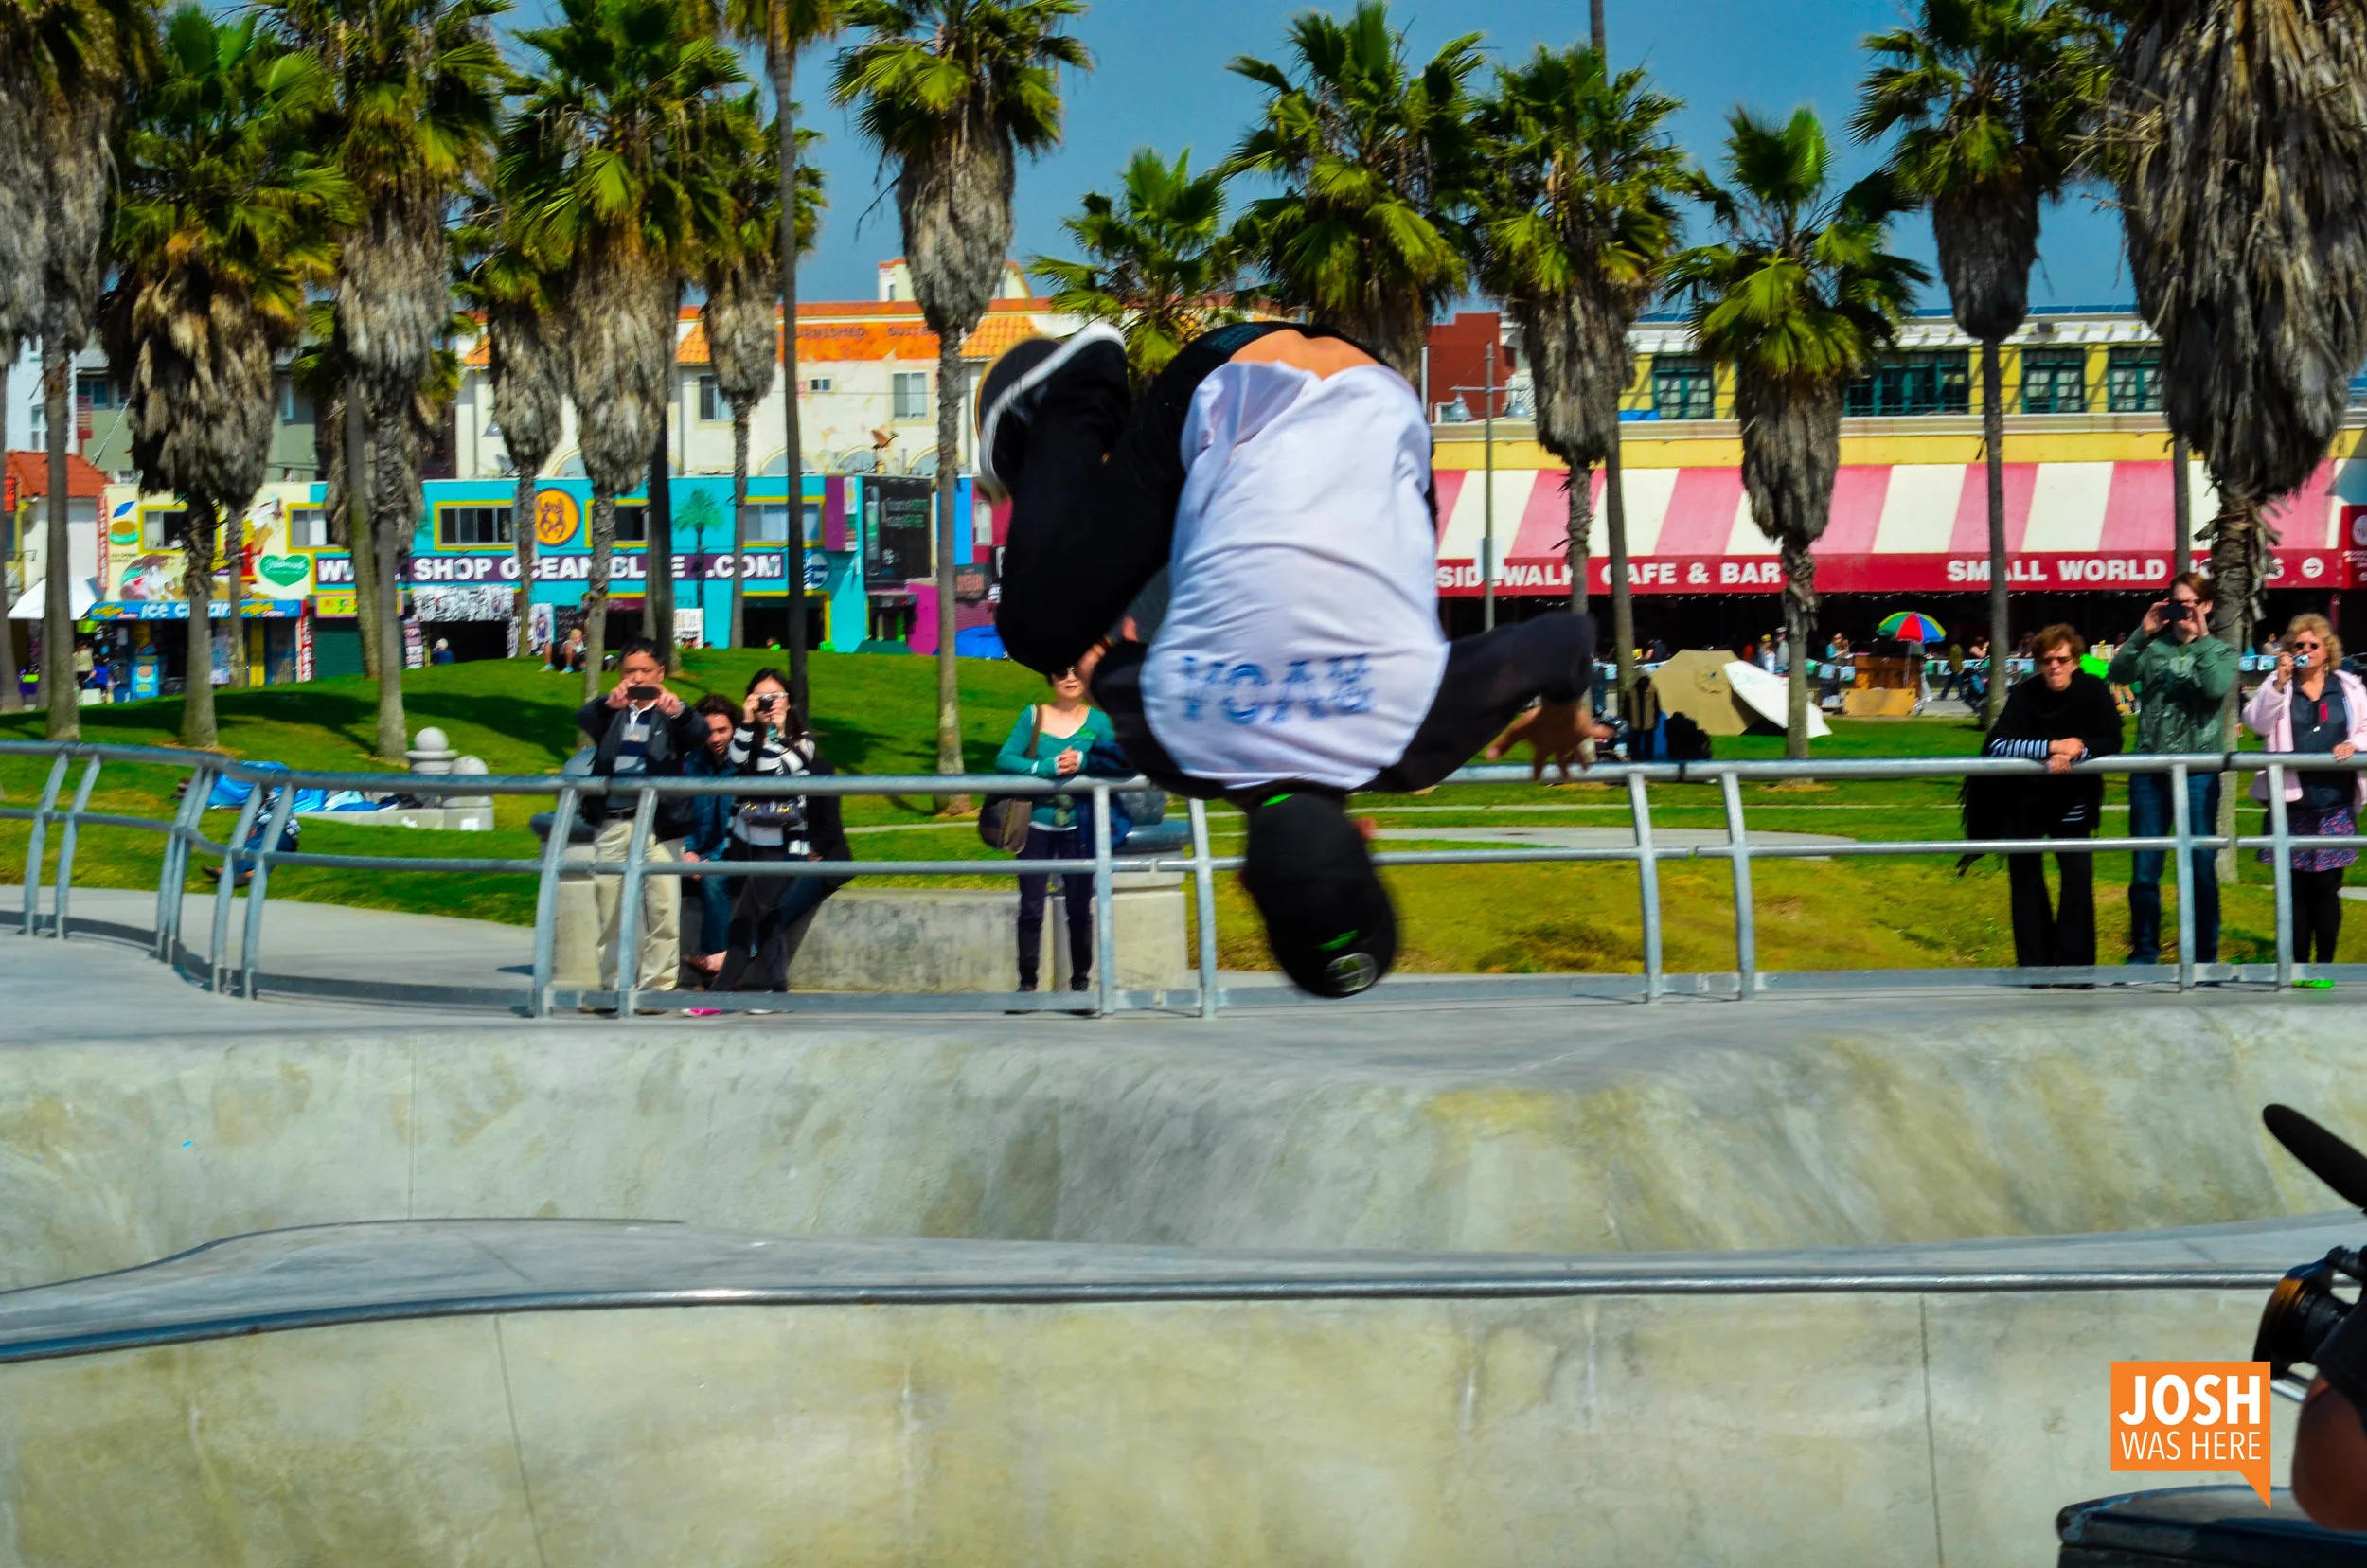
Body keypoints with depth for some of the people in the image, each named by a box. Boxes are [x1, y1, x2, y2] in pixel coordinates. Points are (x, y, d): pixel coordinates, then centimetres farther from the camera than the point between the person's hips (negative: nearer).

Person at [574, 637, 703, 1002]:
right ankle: (612, 985, 13)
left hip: (659, 824, -3)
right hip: (613, 824, 3)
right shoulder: (611, 714, 13)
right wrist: (608, 704, -32)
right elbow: (583, 719, -7)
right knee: (610, 910, 6)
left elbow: (698, 734, -10)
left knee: (663, 909, -8)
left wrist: (678, 711, -34)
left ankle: (658, 984, -4)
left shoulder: (671, 714, 8)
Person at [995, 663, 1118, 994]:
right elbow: (1004, 760, -6)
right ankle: (1027, 982, 5)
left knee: (1080, 908, 2)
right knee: (1031, 908, -1)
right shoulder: (1033, 716, 4)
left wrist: (1083, 762, -23)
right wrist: (1047, 767, -19)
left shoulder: (1098, 722, 5)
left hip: (1078, 827, 0)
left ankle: (1080, 981, 12)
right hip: (1037, 825, 0)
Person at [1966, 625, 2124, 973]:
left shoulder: (2093, 692, -10)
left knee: (2079, 878, -9)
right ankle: (2033, 963, 12)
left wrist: (2075, 753, -29)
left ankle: (2074, 963, 0)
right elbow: (1997, 745, -22)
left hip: (2072, 804, 0)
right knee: (2026, 880, 3)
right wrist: (2051, 748, -32)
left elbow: (2112, 742, -12)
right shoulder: (2024, 695, -13)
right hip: (2024, 803, 0)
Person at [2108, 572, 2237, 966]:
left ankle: (2205, 956, 13)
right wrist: (2141, 634, -17)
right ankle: (2144, 953, 18)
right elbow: (2116, 674, -9)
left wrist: (2201, 639, -14)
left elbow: (2216, 688, -15)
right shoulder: (2154, 648, 6)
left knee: (2201, 869, 3)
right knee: (2144, 870, 5)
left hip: (2198, 773, -1)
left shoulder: (2220, 652, 5)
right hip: (2150, 769, 1)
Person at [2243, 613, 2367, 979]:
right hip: (2293, 800, -1)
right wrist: (2279, 683, -18)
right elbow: (2256, 722, -9)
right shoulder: (2278, 685, 6)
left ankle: (2325, 963, 10)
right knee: (2297, 887, 2)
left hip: (2335, 801, 1)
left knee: (2327, 886, 1)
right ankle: (2299, 964, 9)